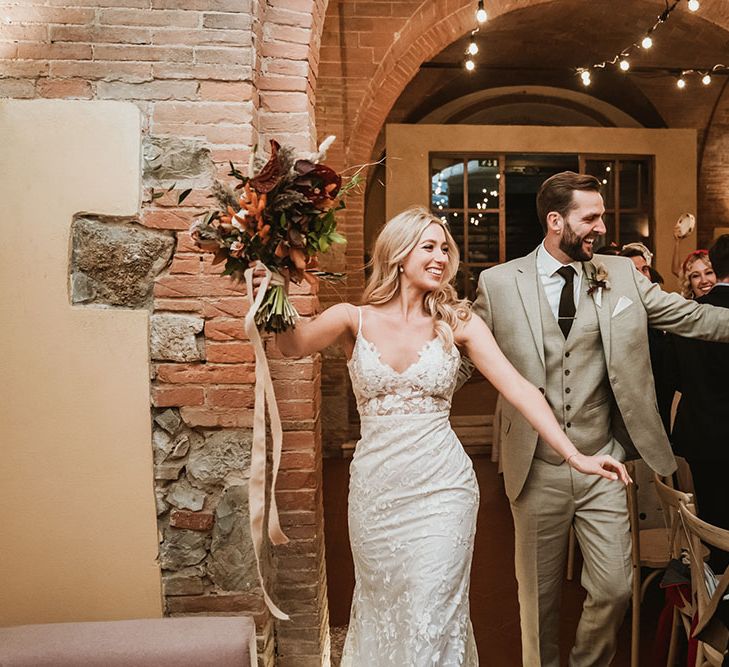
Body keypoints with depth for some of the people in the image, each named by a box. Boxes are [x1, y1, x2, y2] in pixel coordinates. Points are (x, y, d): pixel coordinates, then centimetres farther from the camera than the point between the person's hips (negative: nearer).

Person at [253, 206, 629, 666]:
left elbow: (518, 387, -8)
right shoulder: (355, 320, -1)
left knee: (432, 620, 2)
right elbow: (289, 345, -18)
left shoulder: (457, 322, -1)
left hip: (441, 488, -1)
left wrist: (574, 455, -16)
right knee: (380, 609, 19)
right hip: (374, 489, 2)